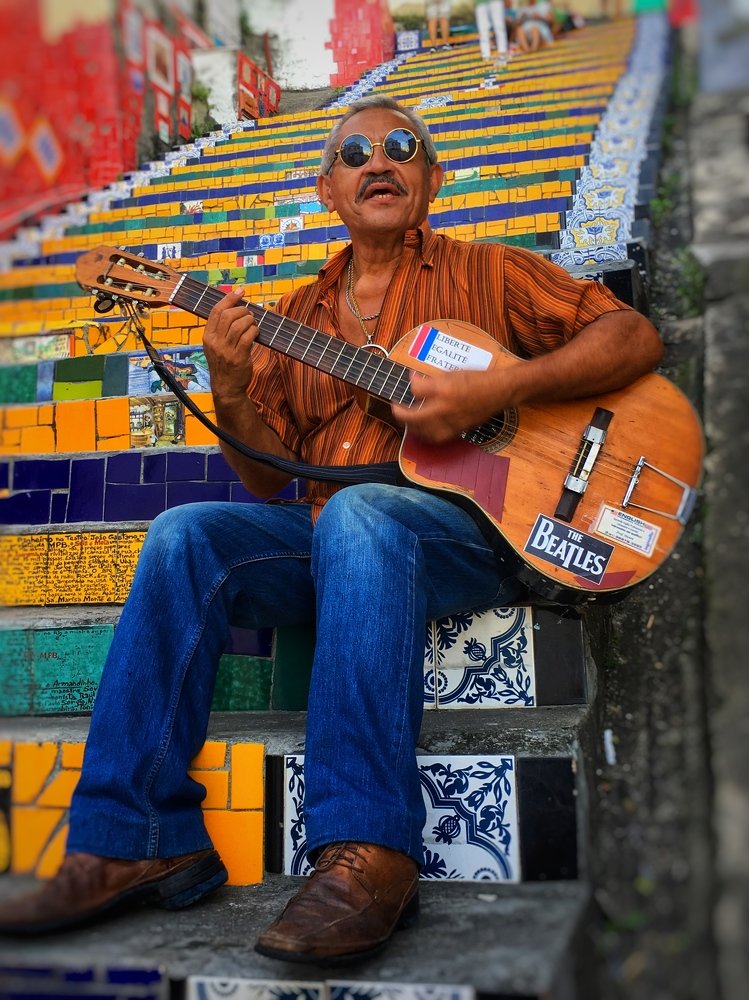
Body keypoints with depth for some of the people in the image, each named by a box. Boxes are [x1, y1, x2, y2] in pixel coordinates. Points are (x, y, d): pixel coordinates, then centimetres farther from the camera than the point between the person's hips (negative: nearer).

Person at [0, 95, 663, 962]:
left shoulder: (484, 273, 12)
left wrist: (498, 388, -13)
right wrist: (232, 391, -3)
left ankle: (365, 855, -36)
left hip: (465, 527, -4)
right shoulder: (301, 314, 22)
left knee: (354, 512, -35)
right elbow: (269, 479, 17)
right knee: (184, 536, -20)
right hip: (323, 538, 4)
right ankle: (137, 840, -15)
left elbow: (635, 338, 1)